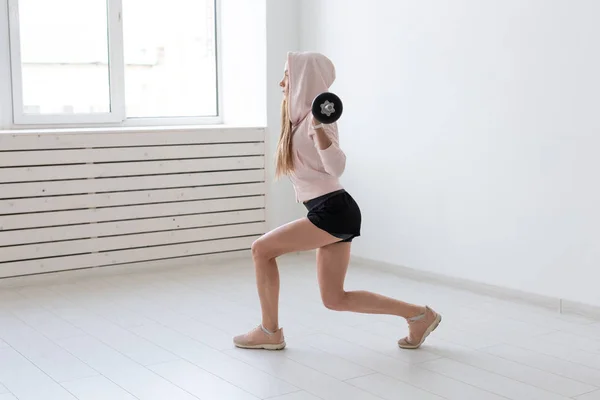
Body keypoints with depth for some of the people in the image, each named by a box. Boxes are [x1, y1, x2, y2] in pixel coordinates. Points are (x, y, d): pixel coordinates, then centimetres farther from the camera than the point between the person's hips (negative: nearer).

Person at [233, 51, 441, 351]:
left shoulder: (316, 117, -12)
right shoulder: (300, 118, 15)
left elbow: (336, 167, -24)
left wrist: (319, 127, -33)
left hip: (333, 212, -10)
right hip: (330, 214, 10)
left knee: (261, 249, -5)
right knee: (335, 299, 10)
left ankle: (270, 331, 8)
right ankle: (419, 315, 17)